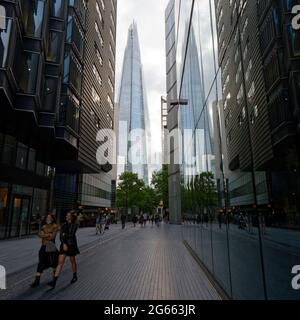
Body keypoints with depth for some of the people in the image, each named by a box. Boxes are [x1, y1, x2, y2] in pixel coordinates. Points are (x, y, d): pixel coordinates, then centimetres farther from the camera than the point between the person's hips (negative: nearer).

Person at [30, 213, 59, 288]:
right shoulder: (44, 226, 10)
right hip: (44, 246, 4)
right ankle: (37, 280, 1)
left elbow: (53, 236, -17)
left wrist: (44, 235, -8)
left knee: (53, 262, 11)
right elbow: (40, 234, -4)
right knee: (41, 263, -3)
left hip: (51, 246, -4)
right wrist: (48, 235, -15)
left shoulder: (55, 226, -7)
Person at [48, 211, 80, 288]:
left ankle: (75, 276, 34)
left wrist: (65, 235, -5)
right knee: (60, 263, -3)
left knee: (73, 261, 12)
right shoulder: (64, 226, 8)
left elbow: (72, 235, -18)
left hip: (72, 245, -4)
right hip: (64, 245, 4)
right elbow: (61, 236, -3)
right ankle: (54, 282, -5)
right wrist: (64, 244, -17)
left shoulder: (75, 225, -6)